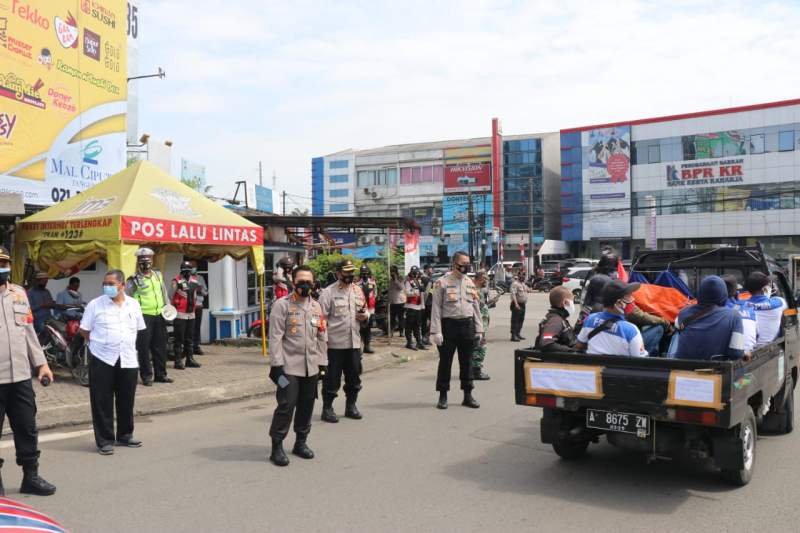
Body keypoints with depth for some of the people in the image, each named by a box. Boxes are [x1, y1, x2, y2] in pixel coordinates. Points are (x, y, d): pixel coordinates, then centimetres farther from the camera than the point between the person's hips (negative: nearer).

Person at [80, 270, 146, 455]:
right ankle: (104, 441, 10)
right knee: (102, 402, 0)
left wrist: (126, 343, 12)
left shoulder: (133, 304, 7)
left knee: (126, 401, 12)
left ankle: (125, 436, 27)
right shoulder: (95, 304, -3)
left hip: (128, 360, 3)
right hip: (102, 359, -3)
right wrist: (99, 342, 1)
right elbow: (84, 330, 3)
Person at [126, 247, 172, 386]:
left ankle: (161, 374, 20)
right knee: (144, 347, -3)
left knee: (160, 346, 10)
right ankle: (146, 376, 5)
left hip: (159, 315, 6)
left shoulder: (158, 275, 14)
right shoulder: (134, 280, -4)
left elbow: (164, 292, 22)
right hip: (143, 316, -5)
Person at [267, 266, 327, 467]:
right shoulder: (282, 305, -5)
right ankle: (277, 447, 5)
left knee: (307, 405, 11)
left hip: (311, 367, 5)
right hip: (289, 366, -5)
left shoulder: (317, 307, 12)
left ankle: (301, 442, 25)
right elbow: (275, 337, -9)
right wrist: (276, 365, -13)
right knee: (286, 405, -7)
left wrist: (322, 363, 13)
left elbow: (322, 337, 16)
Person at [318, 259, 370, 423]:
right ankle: (327, 408, 14)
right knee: (332, 378, 2)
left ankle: (351, 406, 28)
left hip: (354, 342, 6)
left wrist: (365, 315, -3)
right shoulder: (328, 292, -7)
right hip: (335, 343, -6)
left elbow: (365, 311, 21)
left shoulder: (358, 291, 11)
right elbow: (322, 317, -10)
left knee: (354, 377, 13)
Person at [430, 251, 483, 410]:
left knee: (466, 361, 11)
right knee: (445, 361, 3)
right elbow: (436, 308, -9)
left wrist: (479, 330, 9)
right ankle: (443, 396, 14)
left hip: (467, 325, 5)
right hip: (449, 325, -5)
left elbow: (476, 307, 14)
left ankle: (468, 395, 20)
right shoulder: (442, 282, -7)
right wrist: (436, 331, -15)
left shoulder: (470, 283, 11)